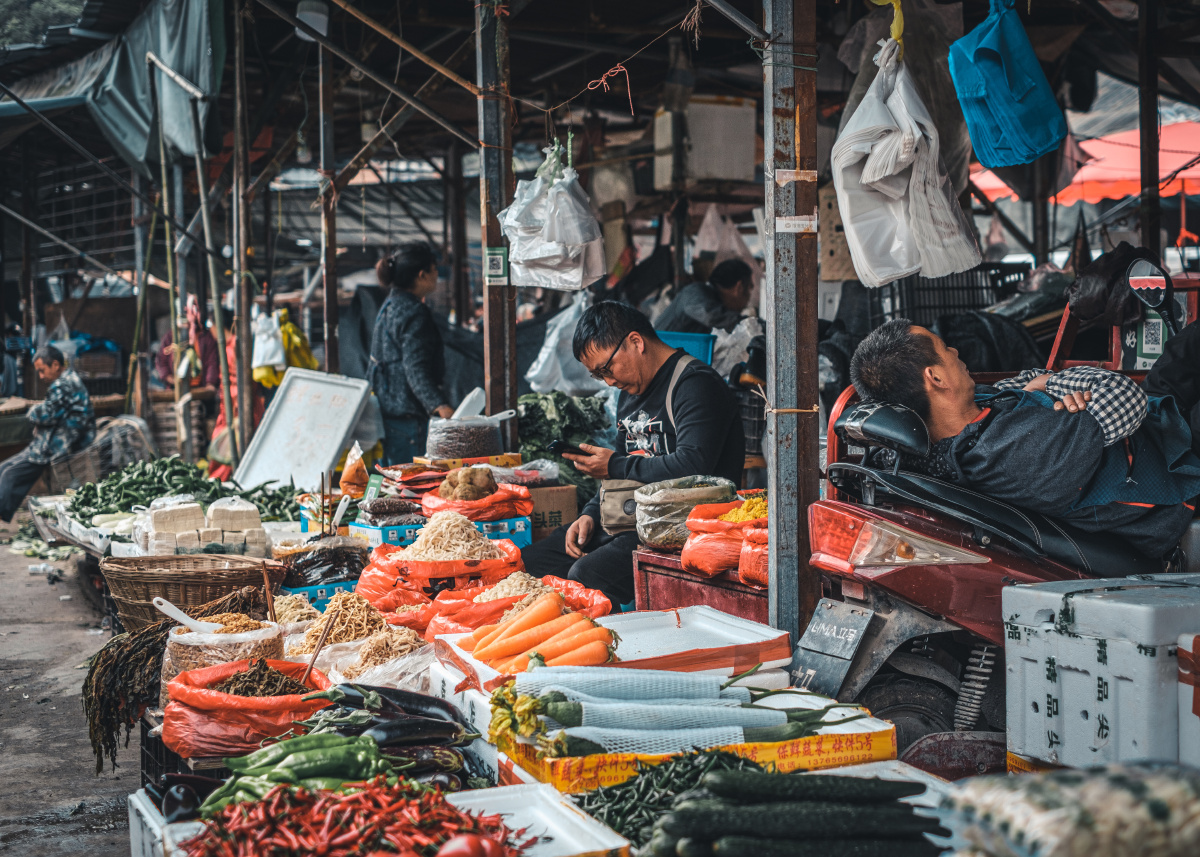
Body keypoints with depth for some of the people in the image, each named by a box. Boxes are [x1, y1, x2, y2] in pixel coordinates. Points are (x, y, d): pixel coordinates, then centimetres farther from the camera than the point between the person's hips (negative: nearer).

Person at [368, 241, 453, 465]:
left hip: (387, 408, 10)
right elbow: (416, 369, -26)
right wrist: (438, 405, -37)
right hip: (406, 413, -10)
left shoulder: (391, 304, 15)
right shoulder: (414, 312, -16)